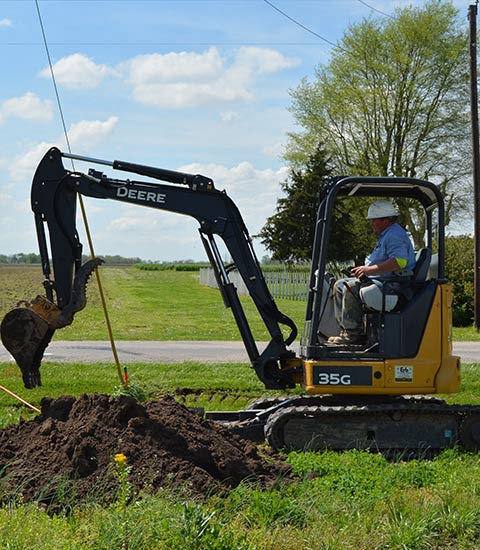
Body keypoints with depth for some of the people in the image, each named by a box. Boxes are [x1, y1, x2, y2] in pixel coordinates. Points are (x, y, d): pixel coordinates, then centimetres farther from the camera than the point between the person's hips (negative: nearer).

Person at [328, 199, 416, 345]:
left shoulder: (395, 235, -14)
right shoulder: (385, 236, 22)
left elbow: (400, 261, -29)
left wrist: (371, 269, -28)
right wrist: (364, 270, 15)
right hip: (381, 280, 12)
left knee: (351, 288, -28)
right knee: (340, 285, 9)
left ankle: (351, 334, -24)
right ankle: (344, 328, 2)